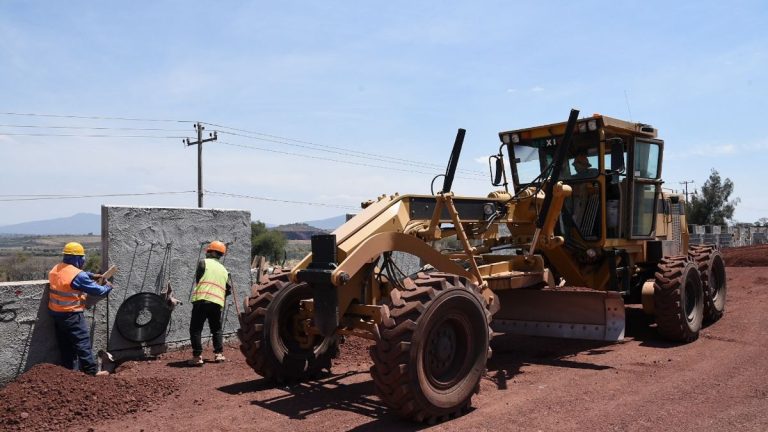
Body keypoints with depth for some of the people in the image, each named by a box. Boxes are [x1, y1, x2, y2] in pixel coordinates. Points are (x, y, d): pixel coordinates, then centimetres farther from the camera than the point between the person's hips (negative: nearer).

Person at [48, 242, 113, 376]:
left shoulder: (55, 269, 5)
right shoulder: (78, 275, -21)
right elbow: (98, 290, -15)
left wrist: (92, 275, 15)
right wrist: (108, 287, 5)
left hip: (56, 314, 9)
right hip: (71, 315, -8)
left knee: (65, 345, 15)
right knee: (83, 343, -2)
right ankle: (92, 371, 2)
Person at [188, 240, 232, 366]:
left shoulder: (204, 263, 4)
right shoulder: (224, 270, 19)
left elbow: (198, 279, 3)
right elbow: (229, 290, 16)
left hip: (202, 299, -5)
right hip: (217, 302, 5)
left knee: (196, 329, 1)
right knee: (216, 329, 20)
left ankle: (197, 356, -4)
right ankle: (219, 354, 15)